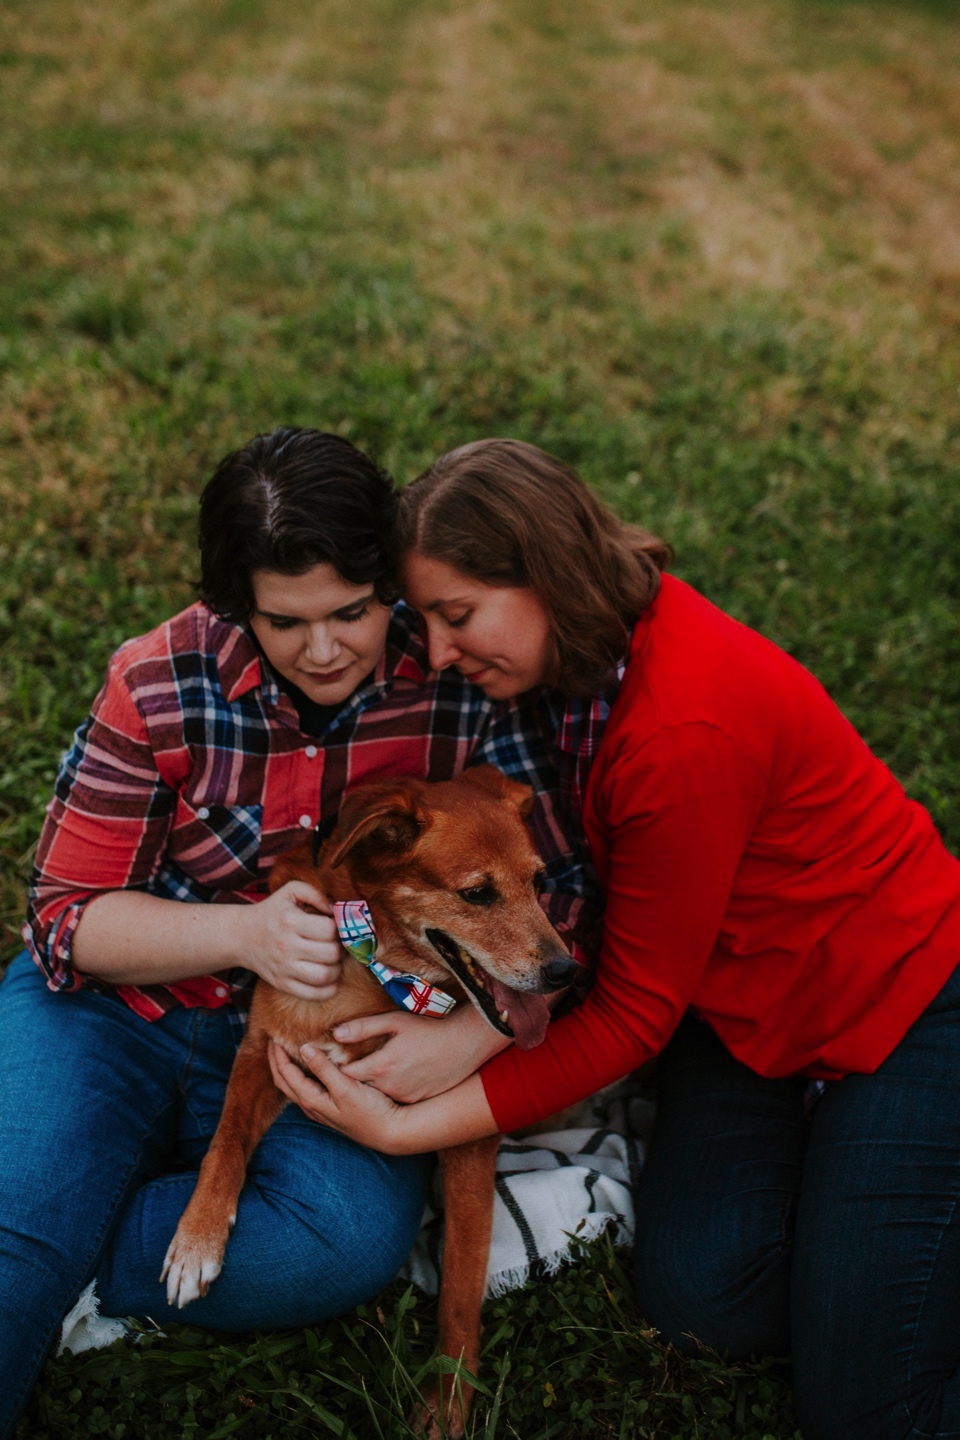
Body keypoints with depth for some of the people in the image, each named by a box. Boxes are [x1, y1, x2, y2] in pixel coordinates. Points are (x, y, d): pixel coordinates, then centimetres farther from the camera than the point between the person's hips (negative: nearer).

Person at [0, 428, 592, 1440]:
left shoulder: (465, 690, -10)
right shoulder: (162, 684, -10)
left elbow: (554, 902, -6)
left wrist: (472, 1034, -25)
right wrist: (243, 933, -24)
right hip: (118, 1015, -1)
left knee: (355, 1237, -29)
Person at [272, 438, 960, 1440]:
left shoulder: (687, 731, -33)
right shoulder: (608, 644, -8)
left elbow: (636, 1013, -23)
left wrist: (409, 1128, -22)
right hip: (737, 1008, 7)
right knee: (703, 1307, -8)